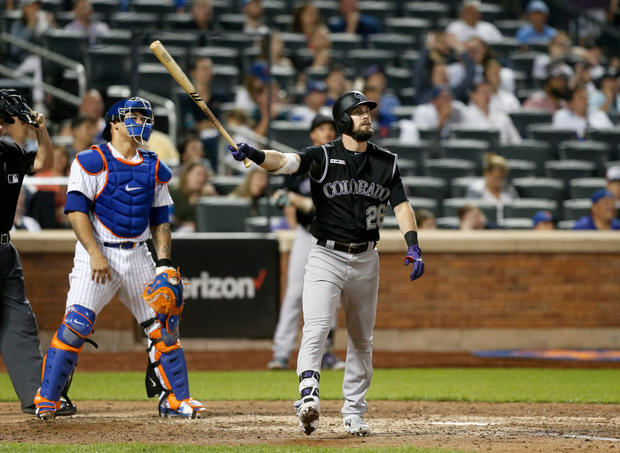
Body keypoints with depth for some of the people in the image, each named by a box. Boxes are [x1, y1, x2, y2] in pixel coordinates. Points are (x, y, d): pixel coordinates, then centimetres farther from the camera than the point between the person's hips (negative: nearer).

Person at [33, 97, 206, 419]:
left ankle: (176, 399, 15)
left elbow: (160, 220, 16)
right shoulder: (91, 161, -5)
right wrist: (95, 253, -20)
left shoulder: (154, 168, 12)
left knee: (164, 324, 3)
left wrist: (165, 264, 5)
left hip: (137, 256, 6)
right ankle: (46, 400, -11)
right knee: (77, 322, -17)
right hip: (97, 252, -6)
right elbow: (76, 210, -11)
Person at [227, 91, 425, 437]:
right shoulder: (323, 157, -6)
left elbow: (402, 205, 2)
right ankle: (309, 397, -35)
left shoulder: (387, 163, 6)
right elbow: (286, 162, -22)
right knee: (317, 327, -22)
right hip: (326, 256, -4)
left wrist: (413, 245, -13)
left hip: (366, 259, 4)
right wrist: (253, 155, -43)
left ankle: (354, 413, 22)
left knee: (362, 339, 12)